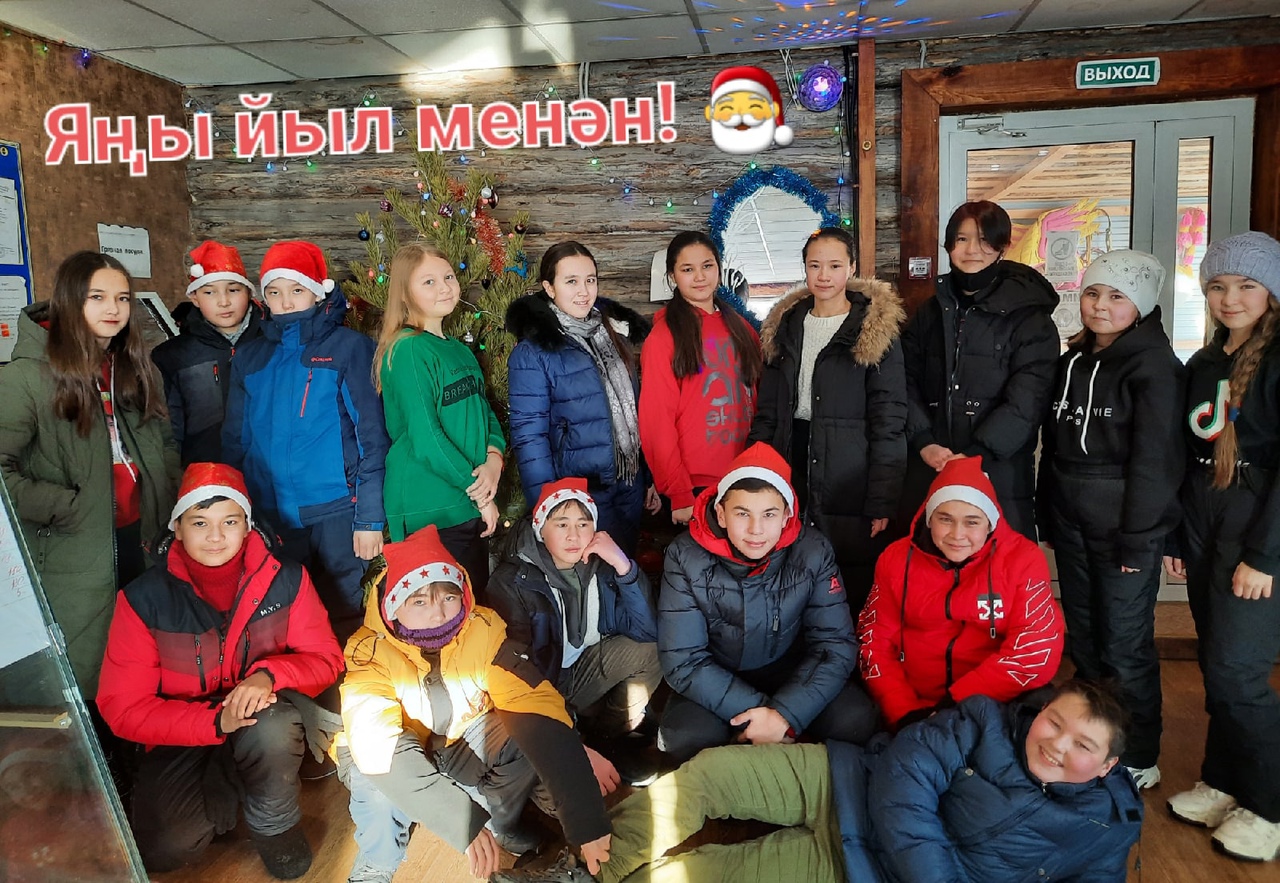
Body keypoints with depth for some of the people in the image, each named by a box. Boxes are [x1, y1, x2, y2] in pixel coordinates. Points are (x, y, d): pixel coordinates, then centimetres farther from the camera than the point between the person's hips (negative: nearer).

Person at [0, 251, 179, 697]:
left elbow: (167, 441, 21)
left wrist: (165, 500, 10)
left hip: (141, 545, 5)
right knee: (84, 683, 5)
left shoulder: (137, 370, 10)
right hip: (74, 558, -5)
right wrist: (67, 507, -16)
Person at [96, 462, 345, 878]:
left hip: (266, 720, 0)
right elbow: (122, 707, -13)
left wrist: (269, 675, -29)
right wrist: (216, 720, -28)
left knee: (271, 725, -35)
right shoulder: (143, 599, -13)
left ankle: (275, 823, -4)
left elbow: (327, 660, -7)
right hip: (184, 734, 1)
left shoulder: (285, 579, -12)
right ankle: (228, 793, 12)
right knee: (164, 847, -22)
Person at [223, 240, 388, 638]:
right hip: (271, 516, 4)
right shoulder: (250, 358, 10)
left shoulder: (348, 347, -2)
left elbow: (372, 434, -6)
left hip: (336, 513, -4)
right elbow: (234, 442, 14)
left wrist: (370, 517, -10)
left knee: (343, 623, 4)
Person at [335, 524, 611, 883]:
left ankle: (502, 824, 4)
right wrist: (465, 822, -52)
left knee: (530, 733, -25)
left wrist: (587, 820, -43)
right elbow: (379, 748, -42)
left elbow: (537, 708, -33)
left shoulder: (482, 630, -25)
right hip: (391, 756, -2)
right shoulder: (370, 653, -29)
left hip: (460, 739, 3)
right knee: (380, 772, -35)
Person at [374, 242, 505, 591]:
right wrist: (480, 493, -12)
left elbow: (484, 411, 13)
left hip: (471, 506, 8)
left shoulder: (460, 350, 14)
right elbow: (425, 438, -19)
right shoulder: (409, 350, -13)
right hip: (431, 512, -8)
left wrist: (494, 458, -9)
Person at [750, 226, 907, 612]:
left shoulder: (875, 331, -3)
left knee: (853, 590, 1)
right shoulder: (785, 327, 12)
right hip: (792, 471, 4)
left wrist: (882, 501, -12)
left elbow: (889, 422, -7)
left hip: (850, 482, -4)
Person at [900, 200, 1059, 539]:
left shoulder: (1029, 317, 0)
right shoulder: (930, 312, 14)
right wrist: (924, 443, -7)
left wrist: (975, 455, -17)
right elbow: (908, 383, 8)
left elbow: (1026, 402, -9)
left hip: (999, 476, -3)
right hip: (928, 474, 4)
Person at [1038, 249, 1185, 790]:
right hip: (1071, 522, 7)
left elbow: (1155, 458, -14)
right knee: (1081, 638, 14)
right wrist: (1047, 518, 12)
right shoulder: (1072, 362, 12)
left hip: (1124, 525, -6)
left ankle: (1138, 761, 17)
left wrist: (1137, 538, -16)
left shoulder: (1154, 365, -9)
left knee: (1125, 646, 0)